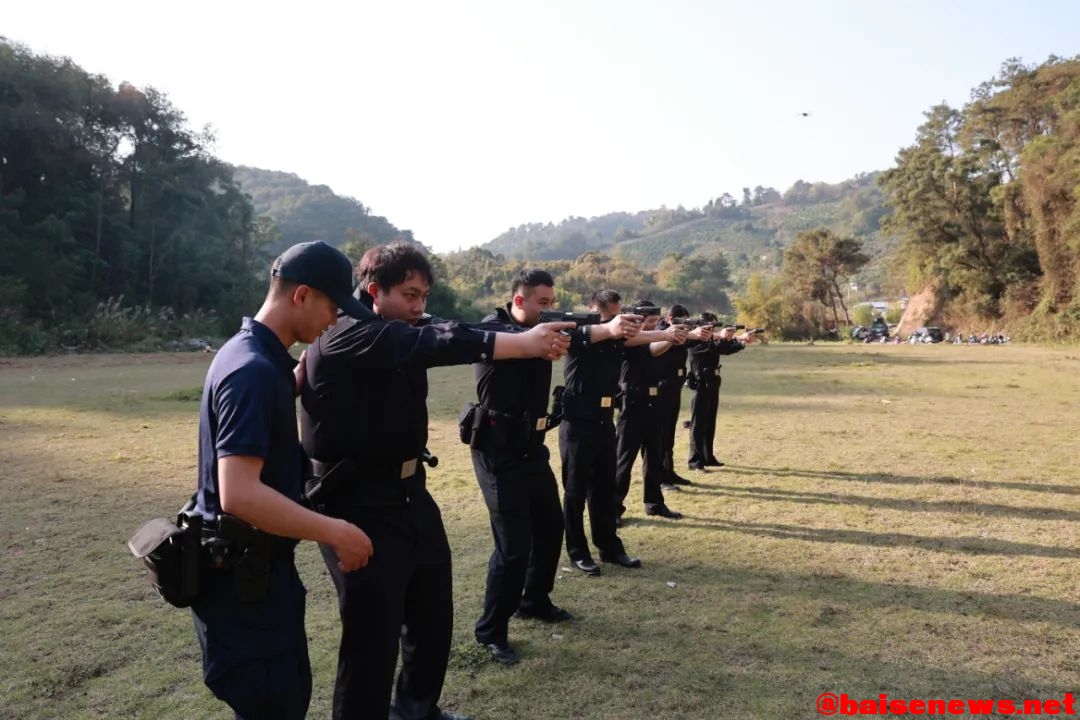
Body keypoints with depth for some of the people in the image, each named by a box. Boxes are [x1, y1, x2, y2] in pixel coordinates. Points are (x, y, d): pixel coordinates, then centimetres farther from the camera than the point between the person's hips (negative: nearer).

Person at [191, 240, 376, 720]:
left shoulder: (259, 357, 7)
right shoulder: (253, 370, -24)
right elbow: (239, 495, -32)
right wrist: (335, 532, -24)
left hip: (260, 569, 10)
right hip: (241, 579, -10)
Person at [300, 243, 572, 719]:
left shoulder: (404, 333, 9)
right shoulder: (342, 337, -17)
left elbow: (448, 334, -5)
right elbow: (433, 343, -30)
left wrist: (534, 337, -20)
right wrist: (523, 344, -36)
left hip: (410, 493, 9)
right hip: (359, 506, -8)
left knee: (434, 616, 20)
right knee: (373, 635, -4)